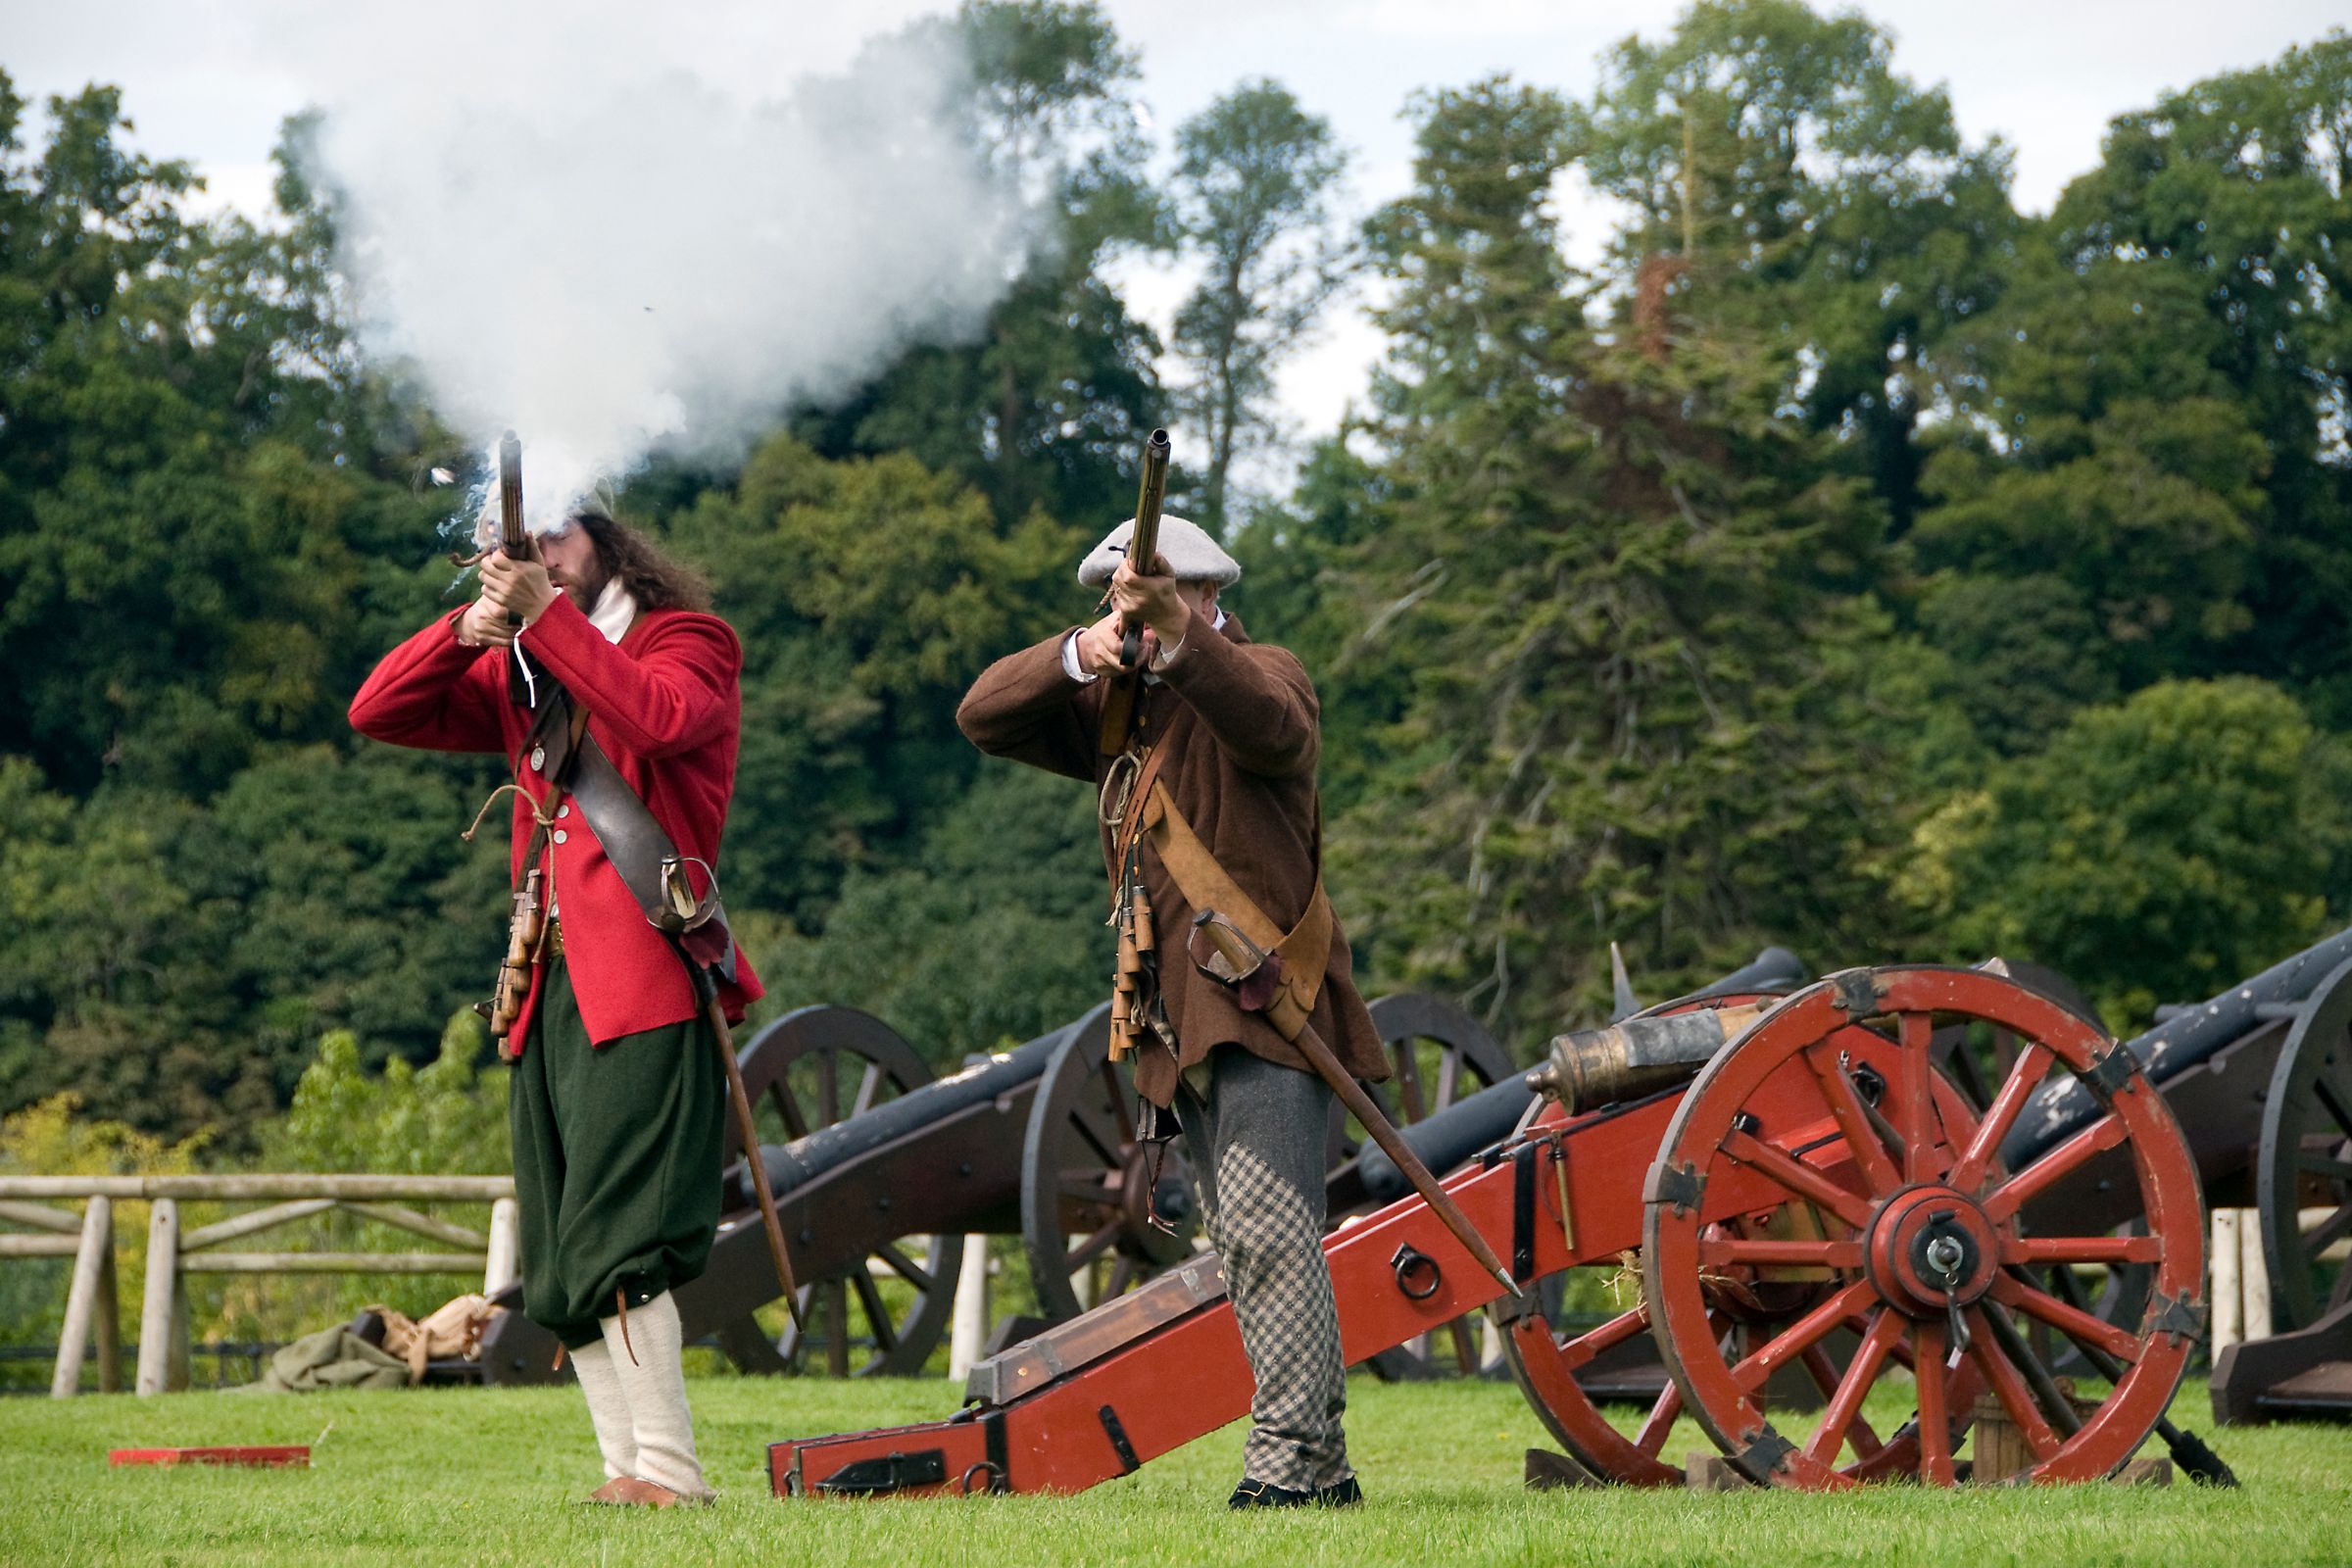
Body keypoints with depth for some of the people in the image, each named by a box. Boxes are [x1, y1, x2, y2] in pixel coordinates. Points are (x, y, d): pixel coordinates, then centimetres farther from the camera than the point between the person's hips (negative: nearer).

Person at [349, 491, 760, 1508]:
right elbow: (377, 713, 13)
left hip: (645, 988, -8)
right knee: (563, 1270, 6)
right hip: (551, 990, 8)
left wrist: (548, 615, -18)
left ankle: (669, 1474, -14)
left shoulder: (687, 641, 3)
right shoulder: (516, 677, 21)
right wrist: (466, 628, -2)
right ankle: (628, 1470, 9)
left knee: (615, 1250, -16)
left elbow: (660, 719, -19)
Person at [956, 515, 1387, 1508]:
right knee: (1246, 1241, 9)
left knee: (1266, 1223, -20)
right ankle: (1321, 1466, 13)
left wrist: (1180, 640, -42)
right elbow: (984, 716, 5)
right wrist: (1078, 652, -14)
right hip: (1183, 1018, 8)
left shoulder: (1257, 673, -2)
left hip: (1263, 1003, -8)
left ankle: (1288, 1450, -25)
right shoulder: (1116, 708, 19)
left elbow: (1278, 728, -26)